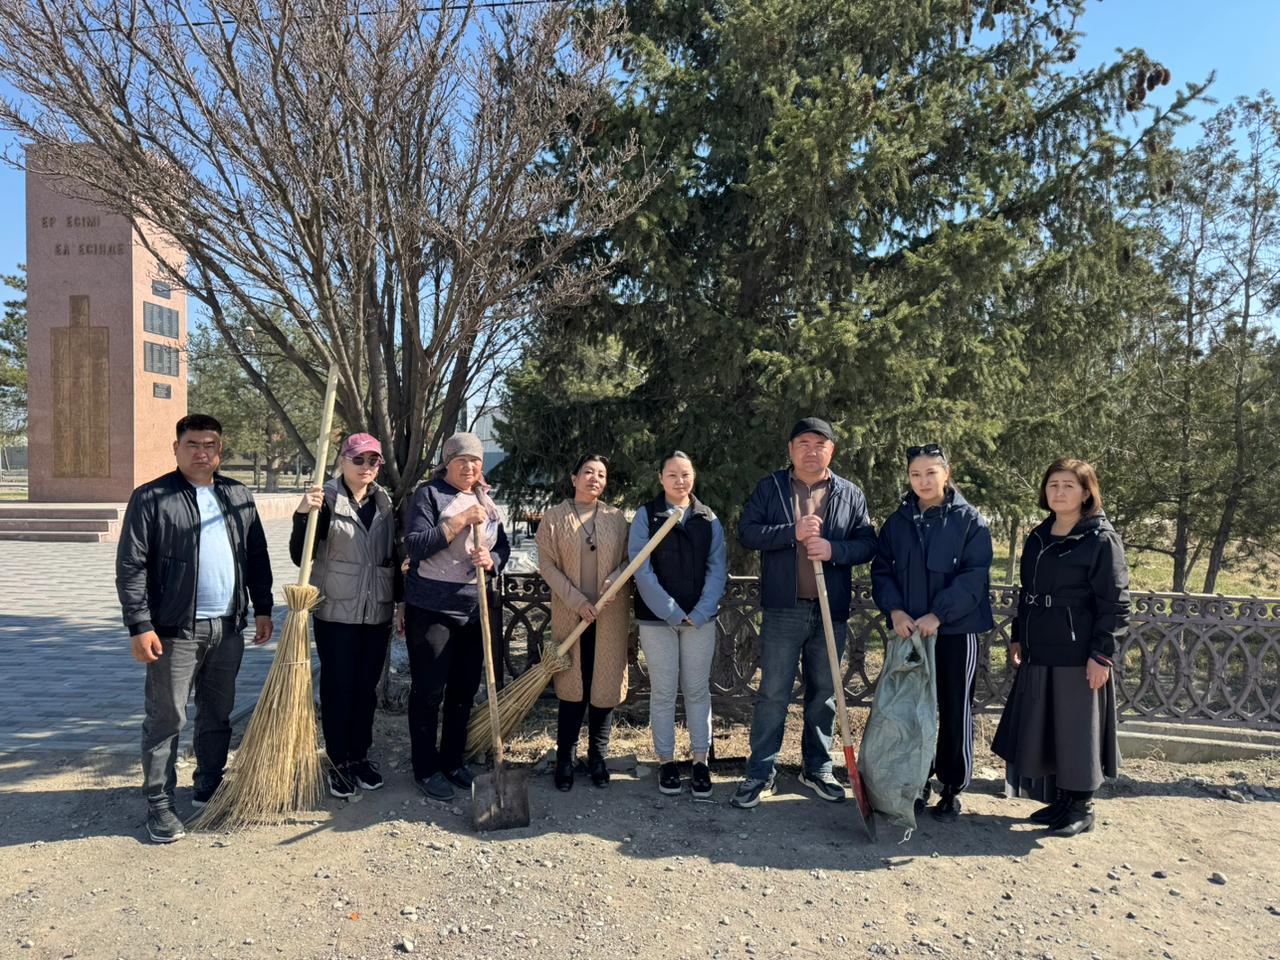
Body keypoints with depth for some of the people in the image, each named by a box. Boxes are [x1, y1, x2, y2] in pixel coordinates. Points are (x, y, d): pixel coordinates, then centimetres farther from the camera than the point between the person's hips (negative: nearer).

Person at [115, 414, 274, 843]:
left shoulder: (238, 496, 10)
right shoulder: (151, 498, -5)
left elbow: (256, 557, 14)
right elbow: (130, 567, -8)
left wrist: (262, 609, 11)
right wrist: (139, 625, -13)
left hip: (228, 628, 5)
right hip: (175, 629, -5)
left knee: (217, 714, 15)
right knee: (165, 718, 2)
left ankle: (208, 788, 31)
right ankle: (159, 803, 14)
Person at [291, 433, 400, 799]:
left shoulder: (385, 503, 7)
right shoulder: (326, 500, -8)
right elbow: (300, 556, -15)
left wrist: (400, 602, 13)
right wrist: (303, 514, -30)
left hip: (377, 612, 5)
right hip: (337, 611, -4)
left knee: (367, 687, 12)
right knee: (337, 686, 4)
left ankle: (360, 756, 26)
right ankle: (338, 762, 17)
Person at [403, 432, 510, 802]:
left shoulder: (485, 501, 11)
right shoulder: (429, 494, -6)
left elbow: (503, 546, 13)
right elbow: (415, 545, -17)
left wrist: (491, 559, -10)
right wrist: (459, 521, -23)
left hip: (473, 608, 6)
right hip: (430, 608, -6)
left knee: (465, 689, 13)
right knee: (428, 690, 2)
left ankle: (452, 761, 28)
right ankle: (426, 769, 16)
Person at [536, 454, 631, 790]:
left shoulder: (616, 518, 6)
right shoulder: (554, 517, 0)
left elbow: (629, 559, 7)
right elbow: (547, 564, -4)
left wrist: (614, 580, -14)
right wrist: (577, 601, -12)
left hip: (610, 617, 2)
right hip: (570, 615, -2)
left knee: (605, 685, 6)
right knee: (572, 687, 3)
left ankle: (597, 757, 23)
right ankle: (565, 759, 17)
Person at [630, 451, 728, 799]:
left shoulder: (708, 519, 5)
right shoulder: (646, 516, -2)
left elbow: (717, 569, 2)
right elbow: (641, 570, -8)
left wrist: (700, 613, -10)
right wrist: (673, 613, -13)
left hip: (700, 618, 2)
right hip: (656, 617, -2)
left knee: (697, 689, 8)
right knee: (663, 691, 6)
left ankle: (701, 761, 18)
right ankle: (666, 760, 19)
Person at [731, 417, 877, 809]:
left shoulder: (850, 494, 8)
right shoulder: (770, 487, 3)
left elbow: (868, 543, 3)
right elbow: (747, 531, -6)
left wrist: (833, 549, -16)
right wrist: (793, 532, -18)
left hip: (832, 611, 3)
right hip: (783, 610, -2)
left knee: (824, 693, 13)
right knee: (773, 694, 1)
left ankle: (817, 768, 28)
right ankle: (760, 773, 11)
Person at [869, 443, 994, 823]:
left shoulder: (970, 521, -4)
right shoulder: (898, 521, 6)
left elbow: (974, 577, -11)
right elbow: (881, 570, 4)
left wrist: (938, 614, -19)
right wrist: (894, 610, -12)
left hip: (956, 631, -3)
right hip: (907, 630, 3)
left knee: (955, 710, 6)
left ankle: (953, 788, 20)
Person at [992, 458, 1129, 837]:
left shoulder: (1102, 540, -8)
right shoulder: (1038, 538, 12)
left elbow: (1114, 602, -11)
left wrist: (1102, 654, -15)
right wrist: (1018, 638, 14)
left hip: (1079, 656, -7)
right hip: (1039, 654, 7)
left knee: (1077, 729, 2)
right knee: (1043, 729, 12)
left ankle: (1082, 806, 18)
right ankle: (1059, 800, 27)